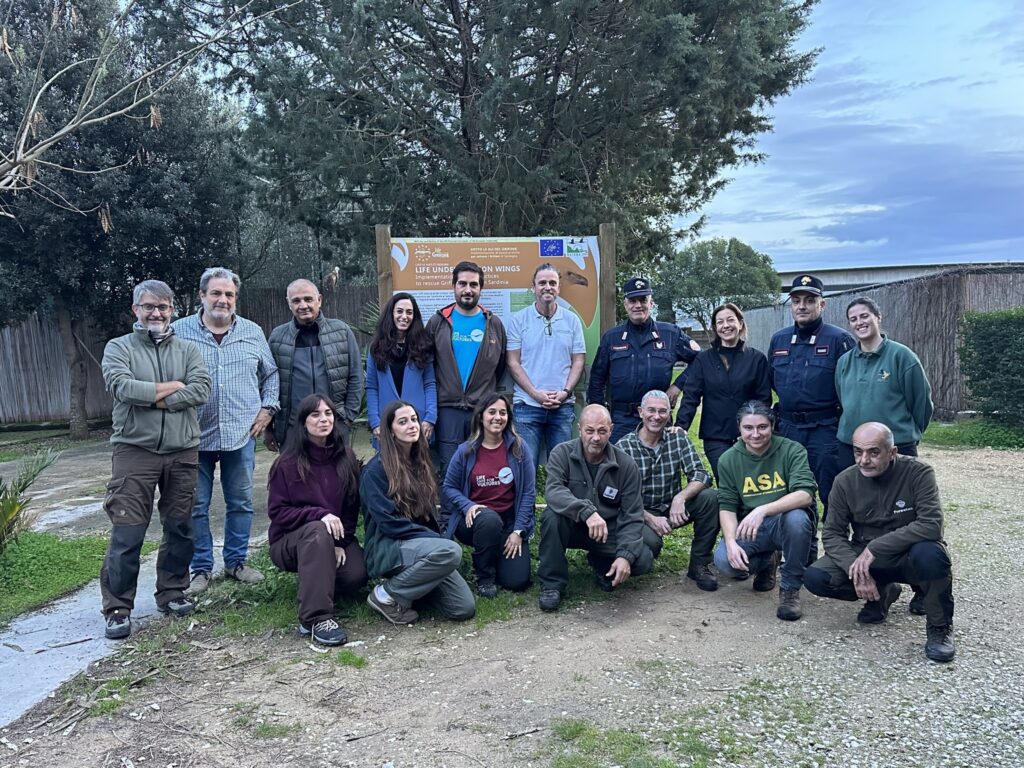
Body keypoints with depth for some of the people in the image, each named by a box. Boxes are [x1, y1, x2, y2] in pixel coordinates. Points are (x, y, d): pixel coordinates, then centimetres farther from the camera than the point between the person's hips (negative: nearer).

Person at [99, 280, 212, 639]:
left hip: (183, 452, 3)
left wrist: (150, 398, -12)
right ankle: (117, 607, 7)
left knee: (179, 528, 10)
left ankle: (172, 593, 25)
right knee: (127, 533, -4)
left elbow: (201, 390, -6)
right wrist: (172, 387, -8)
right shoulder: (118, 348, 4)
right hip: (134, 451, -3)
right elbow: (121, 387, -15)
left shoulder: (187, 349, 10)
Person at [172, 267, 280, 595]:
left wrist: (267, 408, 5)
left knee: (241, 502, 10)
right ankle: (200, 568, 18)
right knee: (196, 506, 5)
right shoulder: (179, 331, -1)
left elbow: (270, 373, 16)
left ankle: (236, 561, 25)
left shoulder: (252, 332, 8)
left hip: (242, 434, 2)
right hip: (195, 436, -2)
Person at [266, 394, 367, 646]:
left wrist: (341, 542, -12)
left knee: (356, 574, -26)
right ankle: (316, 618, -38)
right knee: (318, 530, -37)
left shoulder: (346, 458, 1)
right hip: (290, 541, -3)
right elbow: (277, 512, -11)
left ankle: (318, 581, 10)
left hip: (336, 538, 3)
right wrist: (319, 515, -25)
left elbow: (352, 506, 2)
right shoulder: (287, 463, -8)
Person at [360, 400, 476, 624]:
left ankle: (413, 583, 12)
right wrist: (436, 538, -16)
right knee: (450, 551, -33)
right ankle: (386, 594, -14)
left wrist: (436, 537, -1)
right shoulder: (376, 469, -10)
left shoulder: (420, 463, 13)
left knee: (465, 609, -10)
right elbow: (389, 522, -16)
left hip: (420, 543, 6)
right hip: (387, 547, -6)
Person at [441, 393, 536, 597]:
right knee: (490, 519, -38)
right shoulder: (466, 451, -2)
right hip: (475, 519, -1)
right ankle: (484, 576, -11)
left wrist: (518, 531, -10)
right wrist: (468, 506, -17)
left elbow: (528, 492, -4)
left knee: (517, 581, -13)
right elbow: (449, 487, 3)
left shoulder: (519, 448, -3)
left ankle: (496, 555, 23)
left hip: (510, 521, 1)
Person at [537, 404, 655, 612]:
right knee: (552, 516, -34)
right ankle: (552, 584, -15)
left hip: (609, 530, 2)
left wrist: (625, 555, -23)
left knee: (643, 561, -22)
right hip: (572, 526, -1)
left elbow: (632, 515, -9)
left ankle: (601, 564, 14)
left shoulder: (626, 465, -8)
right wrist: (587, 511, -46)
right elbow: (553, 490, -30)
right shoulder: (562, 454, -12)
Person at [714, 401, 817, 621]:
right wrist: (731, 542, -21)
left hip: (785, 522, -2)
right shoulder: (728, 460, 0)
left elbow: (805, 494, -23)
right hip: (749, 527, 2)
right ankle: (766, 562, 12)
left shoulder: (792, 450, -9)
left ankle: (790, 588, -13)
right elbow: (727, 506, -2)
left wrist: (762, 510, -37)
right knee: (724, 561, -26)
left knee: (797, 518, -37)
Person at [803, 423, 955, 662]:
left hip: (907, 557, -3)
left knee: (930, 554, -38)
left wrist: (875, 548, -30)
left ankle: (939, 628, -8)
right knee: (815, 577, -20)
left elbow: (931, 525, -29)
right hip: (864, 556, 3)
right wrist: (857, 570, -23)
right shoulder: (845, 481, -8)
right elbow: (832, 534, -6)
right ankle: (882, 593, 10)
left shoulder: (918, 473, -17)